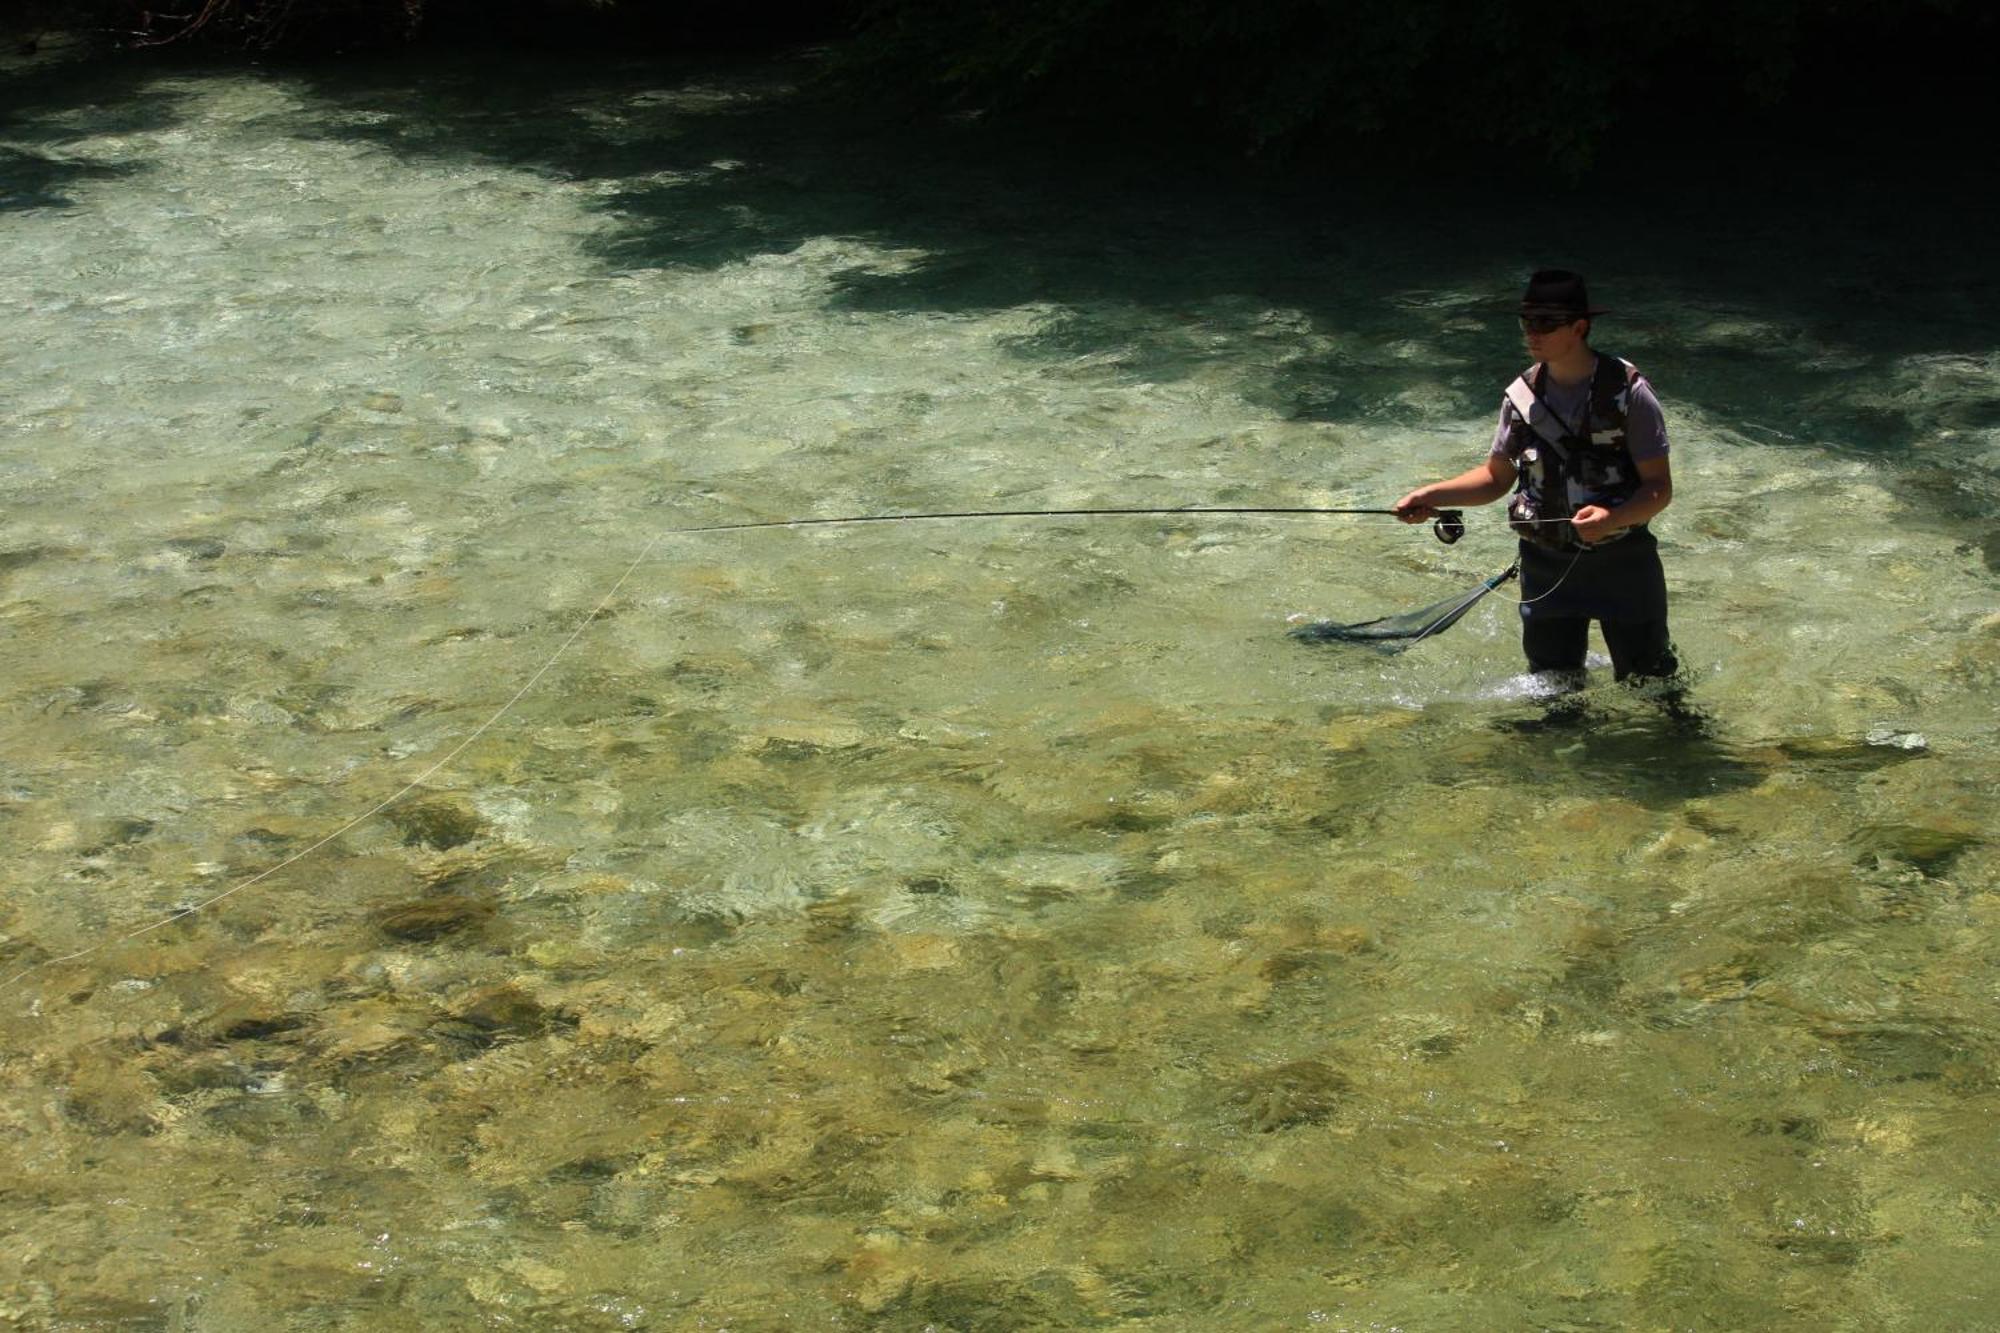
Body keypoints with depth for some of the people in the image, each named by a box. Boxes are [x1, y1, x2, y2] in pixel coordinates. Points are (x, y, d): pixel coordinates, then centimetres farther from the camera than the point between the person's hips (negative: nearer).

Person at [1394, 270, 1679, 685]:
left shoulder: (1628, 391, -14)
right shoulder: (1523, 394, -1)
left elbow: (1660, 487, -14)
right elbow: (1496, 477, 9)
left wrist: (1613, 518, -33)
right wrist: (1431, 496, -5)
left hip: (1622, 560, -3)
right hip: (1546, 563, 3)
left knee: (1647, 683, 8)